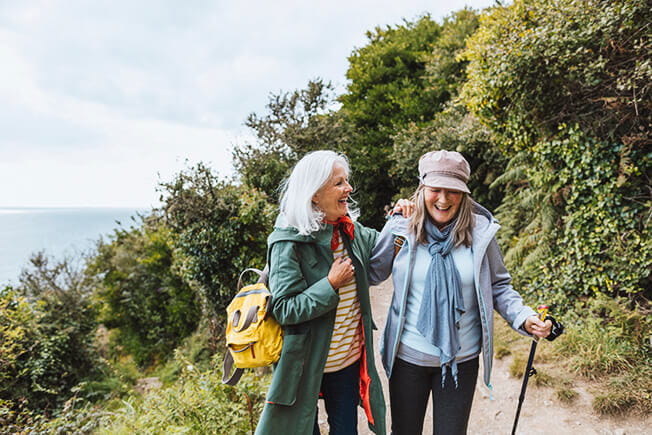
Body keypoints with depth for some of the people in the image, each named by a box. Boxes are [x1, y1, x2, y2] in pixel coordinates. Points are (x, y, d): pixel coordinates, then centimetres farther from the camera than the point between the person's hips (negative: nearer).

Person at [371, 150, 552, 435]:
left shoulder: (480, 232, -9)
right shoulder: (401, 228, -10)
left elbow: (499, 286, 2)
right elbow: (372, 274, 0)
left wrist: (524, 317, -12)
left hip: (461, 359, 0)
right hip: (407, 356, 0)